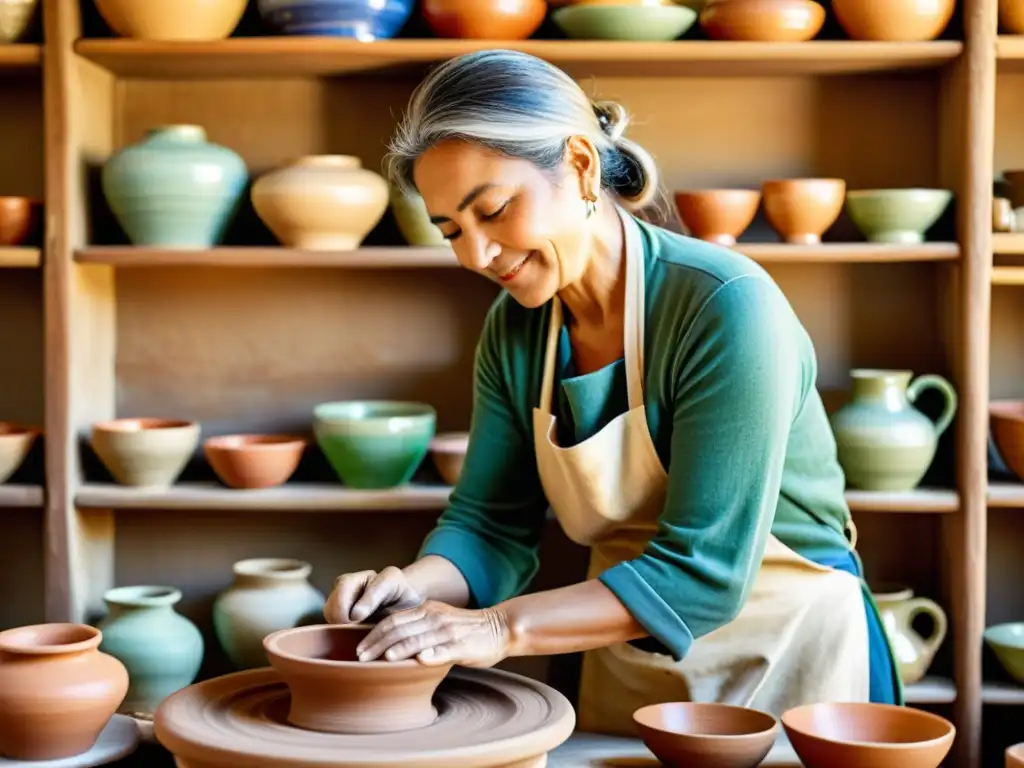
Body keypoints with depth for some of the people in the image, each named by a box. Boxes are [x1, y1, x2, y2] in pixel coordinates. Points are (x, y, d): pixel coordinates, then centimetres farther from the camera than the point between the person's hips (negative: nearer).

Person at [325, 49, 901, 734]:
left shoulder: (726, 307, -25)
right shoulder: (514, 329, -5)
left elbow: (703, 571, -28)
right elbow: (491, 523, -3)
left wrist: (504, 627, -31)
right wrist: (417, 588, -23)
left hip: (785, 653, -5)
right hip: (627, 667, 6)